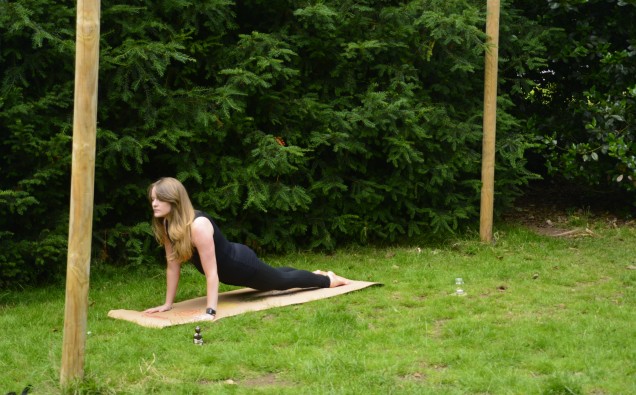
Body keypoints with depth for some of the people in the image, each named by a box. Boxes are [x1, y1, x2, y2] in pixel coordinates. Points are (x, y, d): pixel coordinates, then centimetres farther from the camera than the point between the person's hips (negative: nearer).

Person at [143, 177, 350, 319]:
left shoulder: (198, 226, -39)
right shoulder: (166, 226, -16)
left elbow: (211, 272, -38)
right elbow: (173, 265, -7)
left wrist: (210, 311, -41)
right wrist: (167, 304, -6)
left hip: (241, 264, -7)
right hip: (228, 270, 7)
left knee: (283, 280, 19)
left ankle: (327, 279, 46)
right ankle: (316, 274, 59)